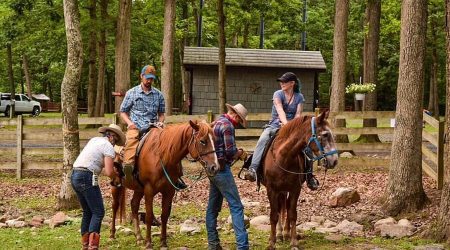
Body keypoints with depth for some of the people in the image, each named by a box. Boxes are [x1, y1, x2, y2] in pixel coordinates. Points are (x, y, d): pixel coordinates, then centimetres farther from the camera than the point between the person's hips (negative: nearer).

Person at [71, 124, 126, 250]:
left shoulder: (95, 140, 19)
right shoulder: (109, 147, -5)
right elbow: (109, 172, -12)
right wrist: (117, 175, 8)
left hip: (74, 175, 9)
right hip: (87, 178, -9)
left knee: (87, 212, 18)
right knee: (98, 212, -3)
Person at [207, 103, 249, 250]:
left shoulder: (217, 122, 15)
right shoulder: (227, 125, -15)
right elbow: (230, 151, -21)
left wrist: (237, 153, 12)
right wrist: (240, 154, -2)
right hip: (222, 169, -10)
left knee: (213, 206, 13)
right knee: (236, 206, -8)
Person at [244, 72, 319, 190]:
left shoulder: (299, 97, 7)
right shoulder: (278, 94, -1)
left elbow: (298, 114, -4)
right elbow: (280, 111, -18)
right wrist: (285, 124, -36)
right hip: (275, 125, -2)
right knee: (263, 139, -33)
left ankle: (309, 175, -3)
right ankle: (253, 169, -44)